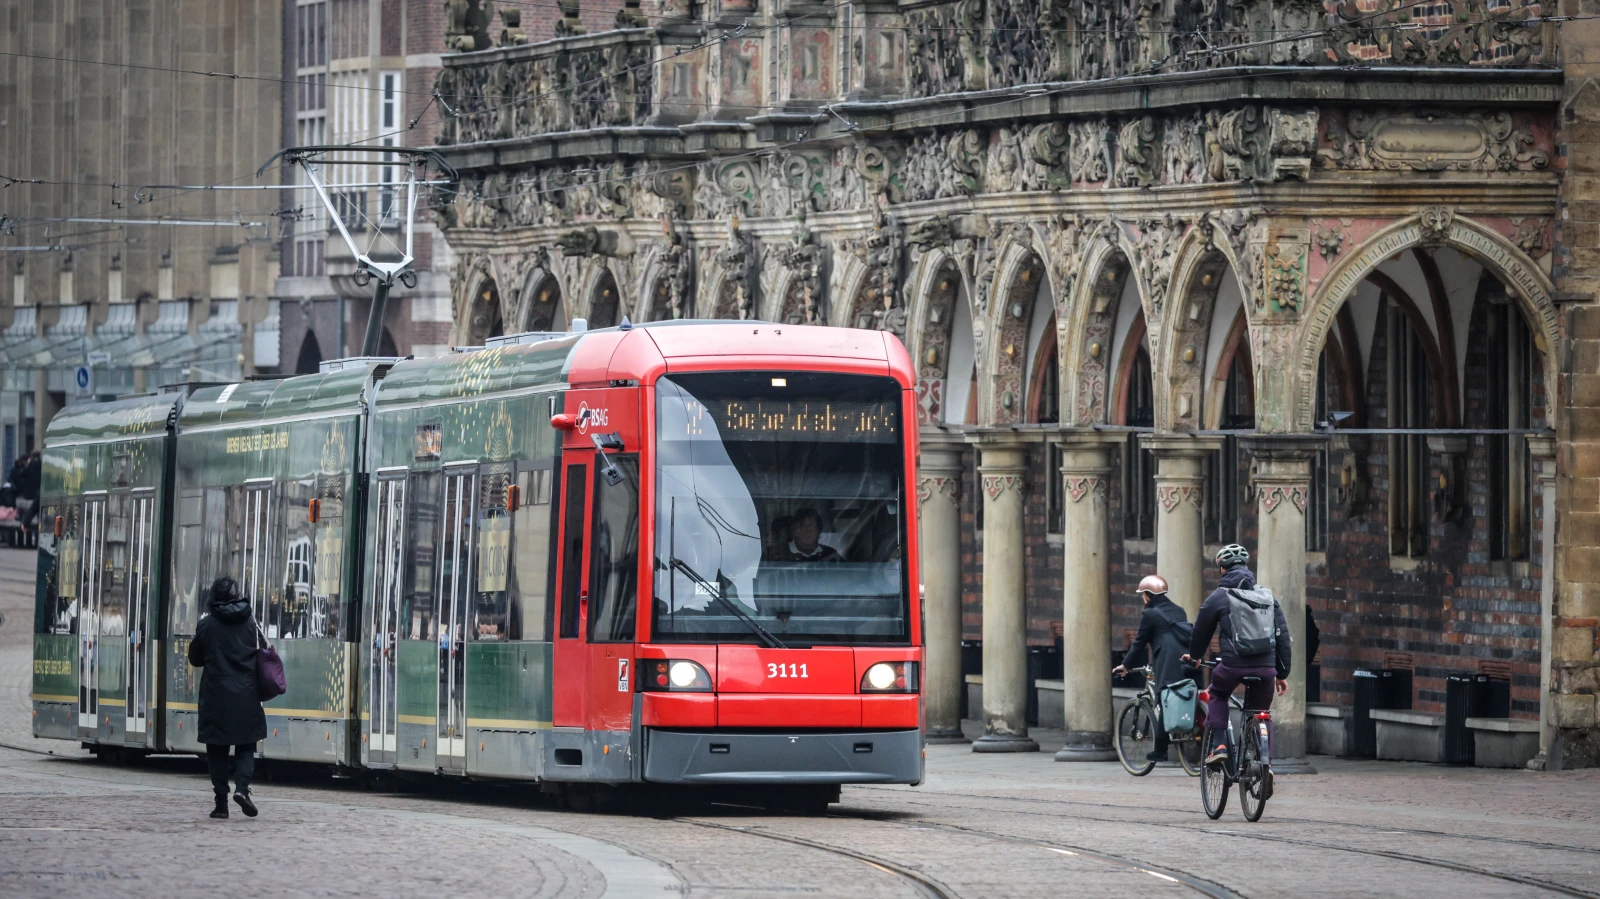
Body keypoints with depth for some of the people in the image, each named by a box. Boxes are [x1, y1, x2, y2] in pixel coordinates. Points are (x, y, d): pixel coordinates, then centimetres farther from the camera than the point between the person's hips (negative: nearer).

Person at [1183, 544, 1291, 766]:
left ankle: (1218, 746, 9)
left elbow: (1201, 632, 14)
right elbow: (1283, 636, 14)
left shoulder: (1217, 598, 4)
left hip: (1233, 664, -3)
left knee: (1217, 695, 25)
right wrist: (1282, 673, 20)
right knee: (1260, 713, 19)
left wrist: (1194, 656, 35)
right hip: (1265, 667, 3)